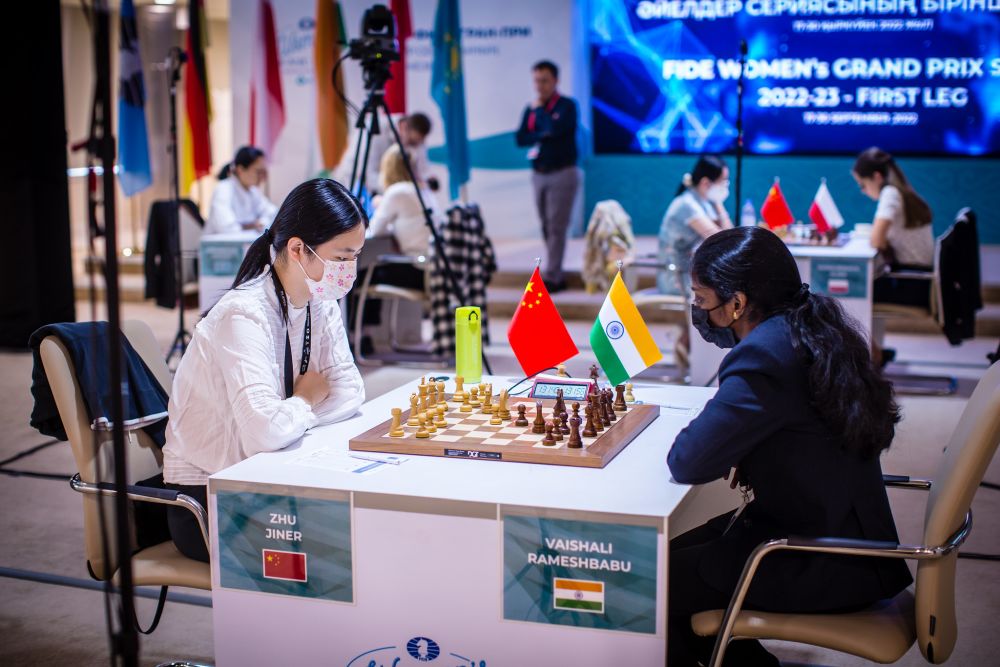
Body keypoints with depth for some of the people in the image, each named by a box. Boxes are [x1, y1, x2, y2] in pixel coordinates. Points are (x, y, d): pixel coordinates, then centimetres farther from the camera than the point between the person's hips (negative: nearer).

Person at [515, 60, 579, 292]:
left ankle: (551, 277, -10)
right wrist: (542, 135, -12)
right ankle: (558, 276, 14)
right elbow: (521, 138, 2)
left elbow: (556, 128, -22)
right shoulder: (530, 109, 12)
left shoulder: (566, 106, -3)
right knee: (547, 227, 7)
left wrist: (539, 109, -7)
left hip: (562, 174, -6)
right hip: (539, 175, 6)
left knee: (556, 227, -9)